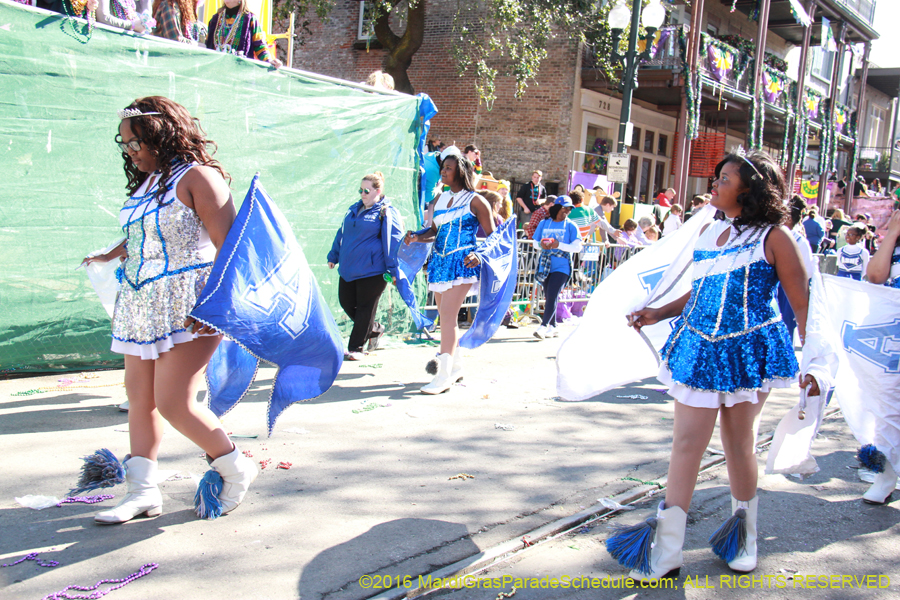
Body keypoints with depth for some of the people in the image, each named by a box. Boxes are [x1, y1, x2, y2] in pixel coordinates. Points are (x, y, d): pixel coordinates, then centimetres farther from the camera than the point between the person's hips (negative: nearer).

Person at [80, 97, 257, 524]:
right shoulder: (144, 183, 16)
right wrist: (109, 257, 47)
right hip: (141, 306, 9)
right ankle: (143, 492, 16)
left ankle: (235, 468, 8)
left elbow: (227, 244, -18)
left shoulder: (195, 177, -9)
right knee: (139, 400, 7)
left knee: (173, 402, -13)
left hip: (188, 308, -9)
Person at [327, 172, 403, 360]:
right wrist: (333, 256, 26)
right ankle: (375, 329, 31)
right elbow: (342, 234, 25)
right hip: (348, 268, 8)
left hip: (372, 270, -8)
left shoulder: (387, 213, -6)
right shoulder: (354, 209, 15)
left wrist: (393, 269, -14)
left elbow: (394, 242, -10)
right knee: (346, 303, 10)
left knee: (365, 308, -1)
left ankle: (355, 348, 7)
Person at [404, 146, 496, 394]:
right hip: (439, 262, 7)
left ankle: (444, 374, -14)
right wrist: (417, 237, 0)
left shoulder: (474, 201, -2)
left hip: (461, 263, -7)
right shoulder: (440, 199, 14)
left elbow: (492, 236, -1)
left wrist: (479, 255, -17)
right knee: (445, 316, 12)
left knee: (447, 315, -15)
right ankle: (456, 366, 27)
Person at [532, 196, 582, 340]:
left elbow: (577, 247, -9)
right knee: (548, 297, 10)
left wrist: (558, 245, -20)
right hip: (545, 265, 4)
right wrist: (541, 244, -10)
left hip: (562, 267, -4)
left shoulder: (571, 226, -1)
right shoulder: (544, 223, 9)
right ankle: (552, 327, 20)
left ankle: (543, 326, -15)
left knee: (552, 296, -13)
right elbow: (536, 243, 13)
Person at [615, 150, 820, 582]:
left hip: (747, 351, -4)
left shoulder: (773, 237, -5)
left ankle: (744, 538, 32)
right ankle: (667, 552, 4)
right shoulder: (708, 231, 11)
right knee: (686, 442, 0)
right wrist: (657, 314, 12)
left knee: (739, 444, 8)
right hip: (699, 349, 4)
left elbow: (803, 304, -5)